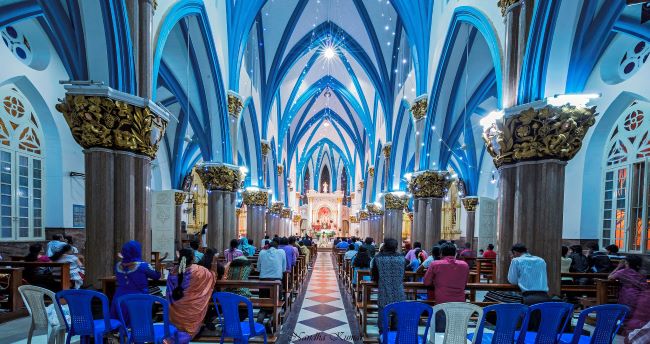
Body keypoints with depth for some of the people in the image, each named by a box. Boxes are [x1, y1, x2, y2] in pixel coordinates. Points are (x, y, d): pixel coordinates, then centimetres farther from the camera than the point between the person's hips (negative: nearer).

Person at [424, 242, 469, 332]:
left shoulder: (435, 264, -4)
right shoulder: (465, 265, 5)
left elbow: (426, 282, 4)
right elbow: (465, 283, 18)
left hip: (442, 303, -3)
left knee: (440, 333, 5)